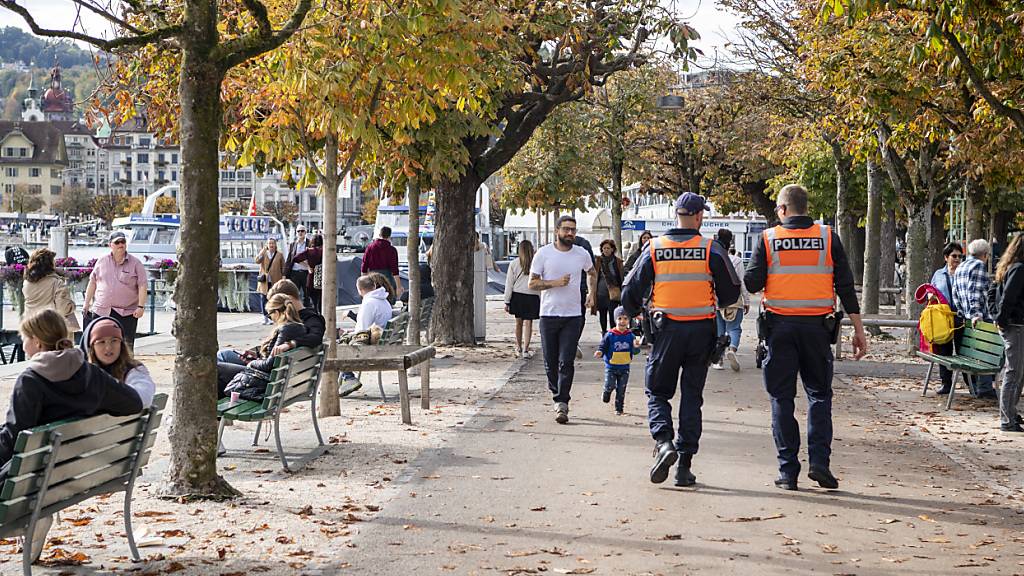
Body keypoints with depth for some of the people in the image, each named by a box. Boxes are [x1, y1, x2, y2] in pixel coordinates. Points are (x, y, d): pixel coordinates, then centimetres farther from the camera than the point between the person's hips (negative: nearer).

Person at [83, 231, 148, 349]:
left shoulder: (135, 263, 1)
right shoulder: (102, 262, 9)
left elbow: (142, 286, -3)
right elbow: (92, 283, 15)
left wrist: (140, 306, -11)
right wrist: (86, 304, 13)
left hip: (126, 313, -2)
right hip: (101, 311, 2)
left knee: (127, 347, -3)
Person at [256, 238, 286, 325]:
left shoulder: (280, 255, 7)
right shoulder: (263, 253, 10)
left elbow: (283, 268, 8)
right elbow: (257, 261, -8)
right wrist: (263, 251, -11)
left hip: (275, 282, -1)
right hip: (264, 281, 1)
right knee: (263, 299, 1)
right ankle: (265, 317, 9)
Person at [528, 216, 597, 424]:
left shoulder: (582, 254, 5)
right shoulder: (543, 254, -2)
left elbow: (592, 273, 26)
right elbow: (532, 283, -1)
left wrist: (591, 294, 13)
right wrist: (555, 283, -15)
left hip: (573, 315, 0)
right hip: (549, 314, 0)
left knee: (566, 362, -8)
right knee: (550, 363, 6)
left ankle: (562, 403, -6)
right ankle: (558, 397, 24)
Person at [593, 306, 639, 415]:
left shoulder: (630, 336, 0)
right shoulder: (609, 335, -7)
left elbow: (635, 352, 1)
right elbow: (603, 347, -2)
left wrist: (636, 347, -21)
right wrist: (600, 353, -24)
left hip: (624, 368, 2)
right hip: (611, 366, -2)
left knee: (621, 389, 6)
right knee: (610, 385, -11)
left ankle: (619, 408, 20)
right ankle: (606, 393, 24)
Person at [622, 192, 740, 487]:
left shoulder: (654, 248, -1)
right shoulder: (711, 249, -4)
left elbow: (631, 292, 2)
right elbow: (731, 292, 1)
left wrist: (633, 313, 23)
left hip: (666, 330, 0)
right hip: (701, 330, 0)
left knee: (658, 392, 12)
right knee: (692, 397, 9)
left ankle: (663, 442, -14)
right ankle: (684, 465, 7)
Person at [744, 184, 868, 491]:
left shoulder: (768, 238, -2)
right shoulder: (827, 237, 2)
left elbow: (752, 283, -5)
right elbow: (845, 286, 1)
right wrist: (858, 330, 4)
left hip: (780, 326, -1)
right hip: (817, 326, 1)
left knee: (782, 397, 6)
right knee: (819, 394, 12)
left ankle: (788, 471, 4)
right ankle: (819, 461, -2)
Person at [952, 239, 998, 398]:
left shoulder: (959, 268, 18)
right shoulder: (979, 265, -9)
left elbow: (955, 293, 17)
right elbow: (976, 292, -20)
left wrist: (962, 312, 17)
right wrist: (976, 313, -25)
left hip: (965, 317, 9)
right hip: (981, 319, -9)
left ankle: (974, 388, 15)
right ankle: (984, 388, -7)